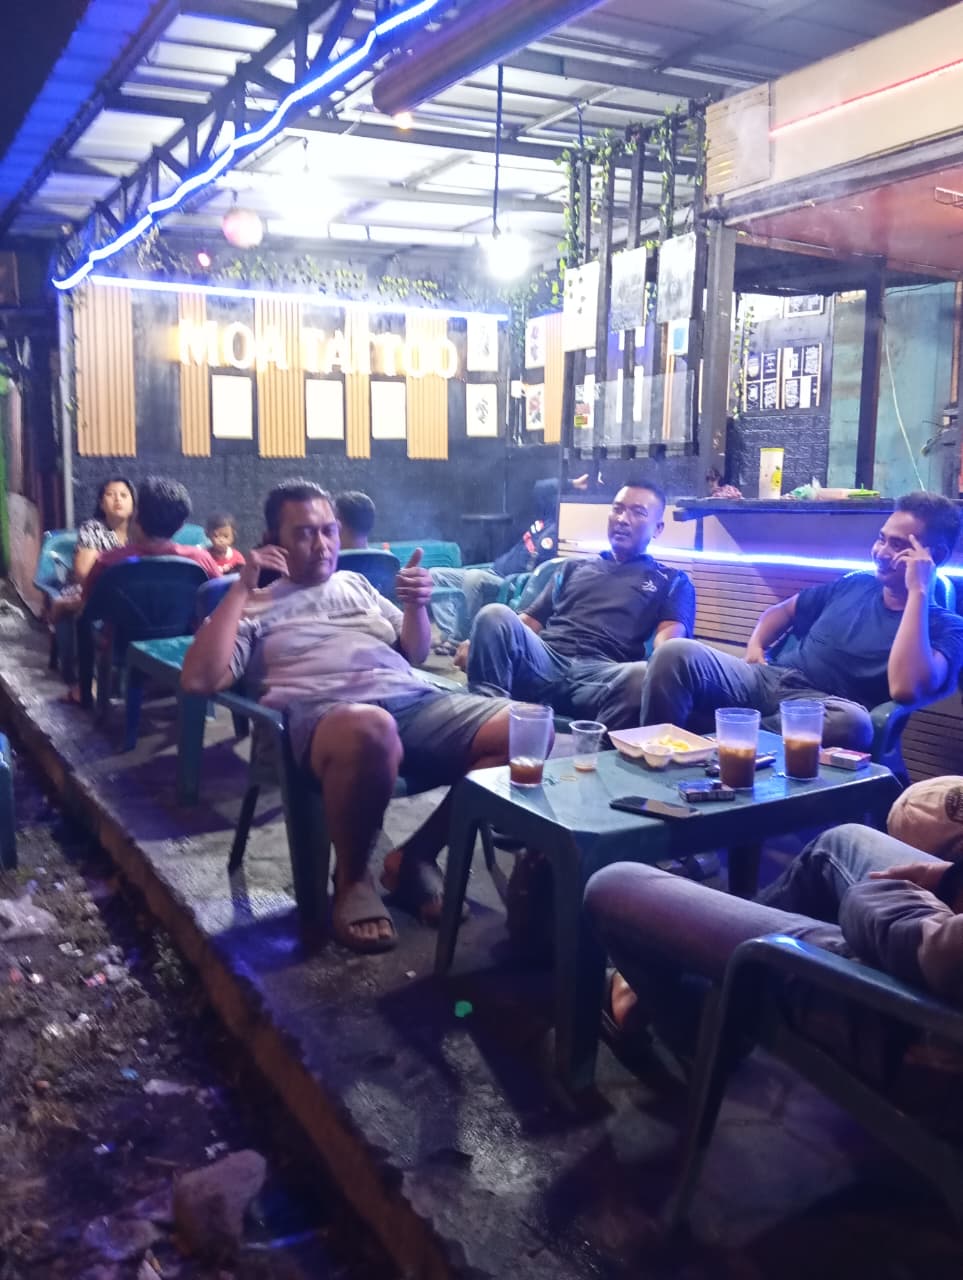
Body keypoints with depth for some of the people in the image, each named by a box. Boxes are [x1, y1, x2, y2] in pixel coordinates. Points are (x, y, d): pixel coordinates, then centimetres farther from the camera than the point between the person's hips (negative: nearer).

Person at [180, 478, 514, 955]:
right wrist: (242, 587, 2)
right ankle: (352, 877, -15)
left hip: (415, 701, 6)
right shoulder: (254, 608, 17)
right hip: (326, 714, -5)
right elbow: (198, 679, 2)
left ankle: (415, 857, -5)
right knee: (371, 730, -46)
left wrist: (416, 605, 7)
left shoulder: (356, 585, 31)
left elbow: (414, 653, 29)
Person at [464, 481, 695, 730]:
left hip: (604, 674, -3)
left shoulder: (672, 582, 23)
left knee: (644, 676, -39)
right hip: (545, 662, 3)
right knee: (495, 614, -28)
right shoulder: (574, 568, 33)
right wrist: (478, 643, 6)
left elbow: (669, 637, 4)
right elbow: (532, 619, 27)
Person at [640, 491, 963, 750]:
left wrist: (918, 593, -15)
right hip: (767, 680, 5)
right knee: (676, 653, -23)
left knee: (853, 723, -42)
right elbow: (784, 610, 33)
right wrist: (755, 645, 10)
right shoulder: (855, 585, 20)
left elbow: (905, 688, -20)